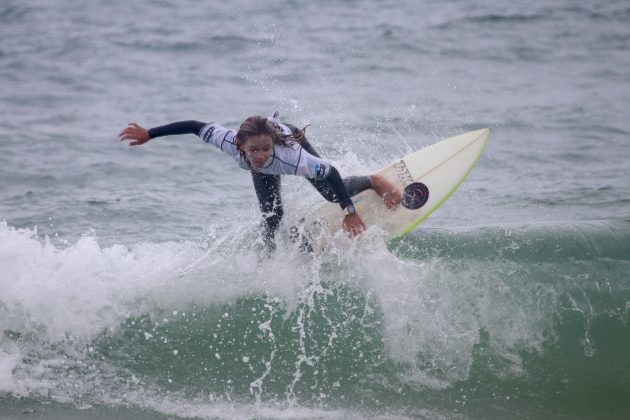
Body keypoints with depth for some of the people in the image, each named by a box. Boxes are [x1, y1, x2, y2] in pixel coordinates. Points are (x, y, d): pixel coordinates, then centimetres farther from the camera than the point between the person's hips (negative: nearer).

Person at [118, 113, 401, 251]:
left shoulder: (289, 154, -51)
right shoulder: (231, 142, -47)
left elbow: (330, 173, -43)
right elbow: (195, 127, -36)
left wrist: (349, 212, -42)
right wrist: (148, 134, -31)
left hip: (290, 136, -2)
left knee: (333, 193, 4)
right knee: (271, 216, -3)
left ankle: (375, 183, 35)